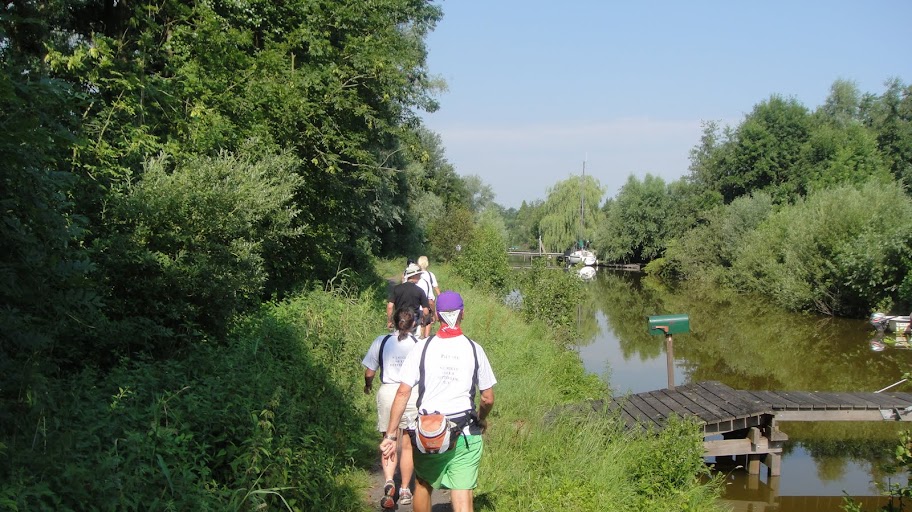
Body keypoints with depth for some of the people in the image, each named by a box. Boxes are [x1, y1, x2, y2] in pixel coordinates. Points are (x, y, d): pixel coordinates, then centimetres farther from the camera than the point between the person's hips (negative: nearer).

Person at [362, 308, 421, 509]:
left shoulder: (381, 341, 0)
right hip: (412, 395, 0)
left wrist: (368, 386, 24)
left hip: (387, 393, 1)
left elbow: (369, 373, 4)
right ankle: (405, 490, 19)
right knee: (407, 446, 12)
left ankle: (389, 482, -12)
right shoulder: (419, 344, -3)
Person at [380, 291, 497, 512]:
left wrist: (390, 435, -2)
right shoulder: (474, 349, 1)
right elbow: (488, 399, 6)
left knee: (423, 485, 23)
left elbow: (402, 393, -6)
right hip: (465, 436, 0)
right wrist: (482, 419, 28)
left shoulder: (422, 348, -2)